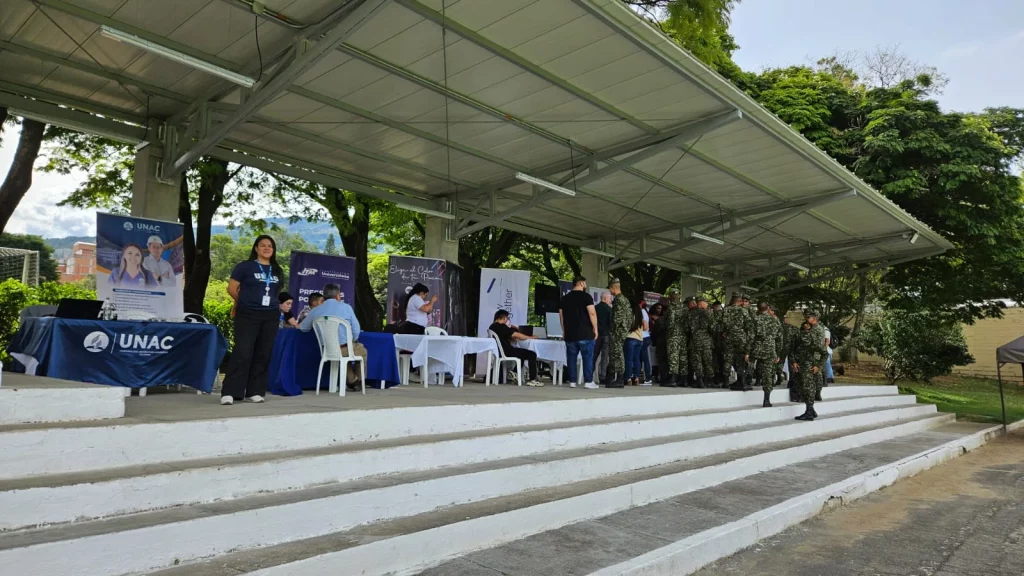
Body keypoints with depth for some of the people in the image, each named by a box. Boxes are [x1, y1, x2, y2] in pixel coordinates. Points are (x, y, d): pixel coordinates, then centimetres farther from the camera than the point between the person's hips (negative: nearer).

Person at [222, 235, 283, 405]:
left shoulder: (277, 271, 13)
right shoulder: (245, 266, -1)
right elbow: (231, 289, 0)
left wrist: (271, 303, 10)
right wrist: (245, 302, 10)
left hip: (271, 317, 5)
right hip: (248, 315, -5)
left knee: (263, 355, 5)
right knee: (242, 353, -10)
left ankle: (254, 391, 12)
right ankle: (229, 392, -8)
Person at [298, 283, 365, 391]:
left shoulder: (316, 310, 0)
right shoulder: (346, 307, -7)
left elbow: (303, 328, 14)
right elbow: (356, 330, -5)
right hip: (344, 349, -4)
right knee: (362, 350, 29)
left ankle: (351, 380, 42)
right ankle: (357, 380, 37)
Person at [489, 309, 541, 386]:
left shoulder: (492, 327, 12)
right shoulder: (501, 326, -16)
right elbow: (517, 335, -14)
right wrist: (530, 337, -3)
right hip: (506, 352, -10)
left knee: (522, 353, 30)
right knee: (532, 354, -6)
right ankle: (532, 380, -7)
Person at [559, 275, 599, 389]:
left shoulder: (564, 298, 12)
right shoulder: (586, 296, -5)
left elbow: (561, 316, 14)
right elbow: (592, 313, -13)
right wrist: (595, 328, -5)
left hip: (570, 333, 5)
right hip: (585, 333, -5)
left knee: (571, 358, 8)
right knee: (588, 357, 0)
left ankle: (572, 381, 7)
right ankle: (588, 381, -1)